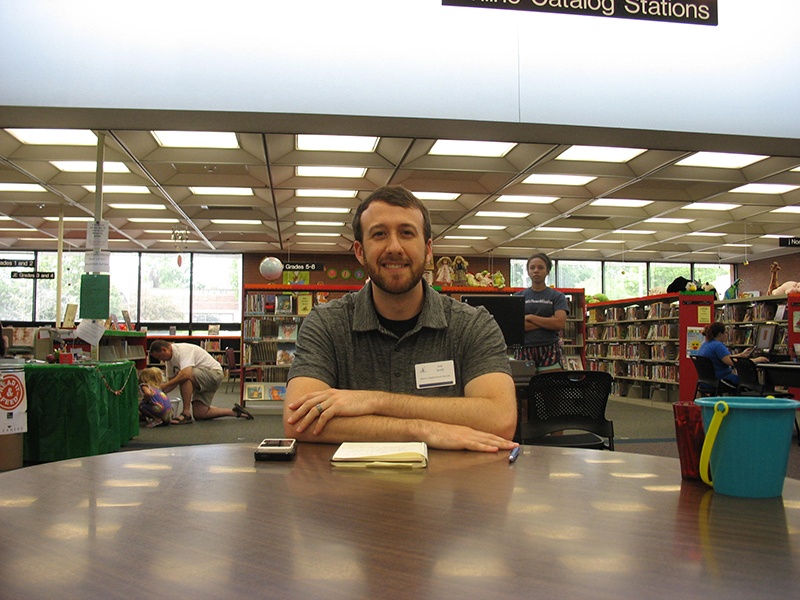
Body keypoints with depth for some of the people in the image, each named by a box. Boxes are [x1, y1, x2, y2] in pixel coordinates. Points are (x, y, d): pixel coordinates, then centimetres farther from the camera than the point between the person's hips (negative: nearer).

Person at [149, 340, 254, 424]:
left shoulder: (182, 350, -22)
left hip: (214, 373, -11)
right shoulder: (170, 359, 9)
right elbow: (173, 381, 12)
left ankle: (186, 414, -25)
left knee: (184, 377, -34)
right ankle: (235, 412, 12)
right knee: (199, 414, -1)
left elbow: (186, 374, -36)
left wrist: (164, 386, -29)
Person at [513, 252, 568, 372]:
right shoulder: (519, 296, 13)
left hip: (549, 350, -1)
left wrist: (530, 317, -3)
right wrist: (546, 322, -4)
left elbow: (560, 323, -5)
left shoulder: (557, 296, 10)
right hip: (524, 350, 1)